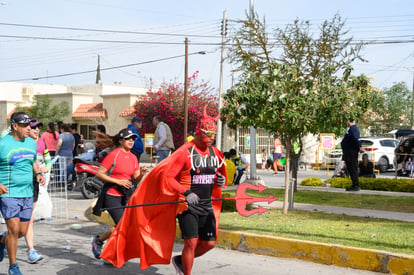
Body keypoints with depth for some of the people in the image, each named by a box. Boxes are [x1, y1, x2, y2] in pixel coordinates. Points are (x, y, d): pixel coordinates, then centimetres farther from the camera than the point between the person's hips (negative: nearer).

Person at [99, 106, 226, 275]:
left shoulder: (214, 152, 8)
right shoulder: (185, 152, -12)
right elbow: (166, 176, -16)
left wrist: (220, 181, 0)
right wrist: (186, 192, -27)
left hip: (207, 204, 7)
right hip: (187, 204, -7)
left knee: (209, 243, 7)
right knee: (191, 242, -12)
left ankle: (180, 261, 30)